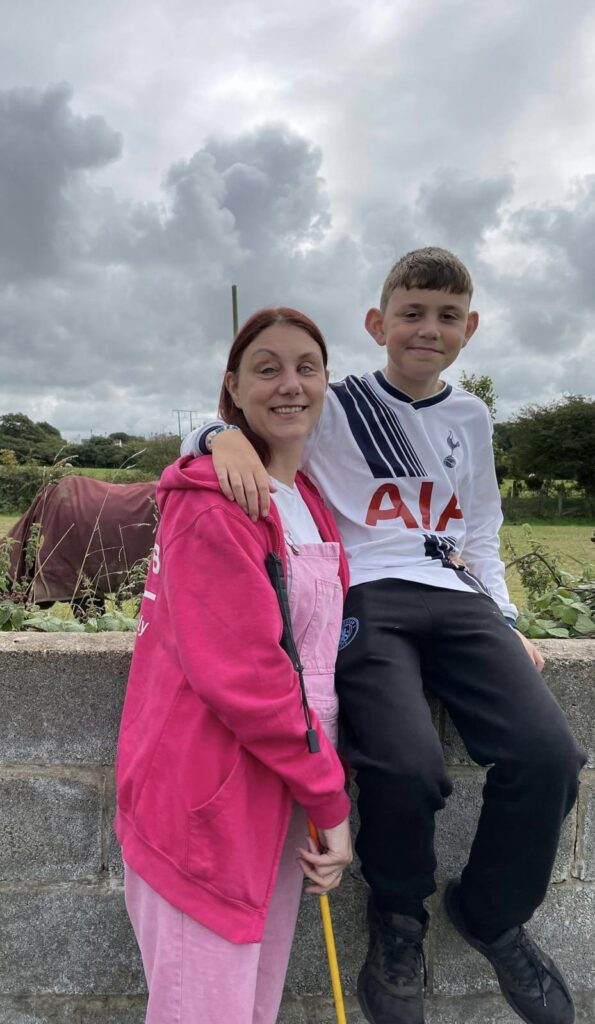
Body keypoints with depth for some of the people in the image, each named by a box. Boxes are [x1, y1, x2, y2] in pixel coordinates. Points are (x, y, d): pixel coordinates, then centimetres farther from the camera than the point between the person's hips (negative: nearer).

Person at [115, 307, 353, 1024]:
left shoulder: (311, 504, 10)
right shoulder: (211, 502, -17)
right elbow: (241, 672, -22)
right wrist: (330, 799, -13)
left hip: (281, 799, 8)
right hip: (204, 803, -8)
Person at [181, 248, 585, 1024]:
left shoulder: (472, 418, 18)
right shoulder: (336, 409, 3)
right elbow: (201, 441, -1)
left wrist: (506, 623, 13)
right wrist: (227, 437, -26)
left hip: (455, 597, 5)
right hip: (365, 600, -4)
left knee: (547, 755, -17)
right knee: (408, 766, -28)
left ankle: (493, 914, 15)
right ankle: (399, 917, 9)